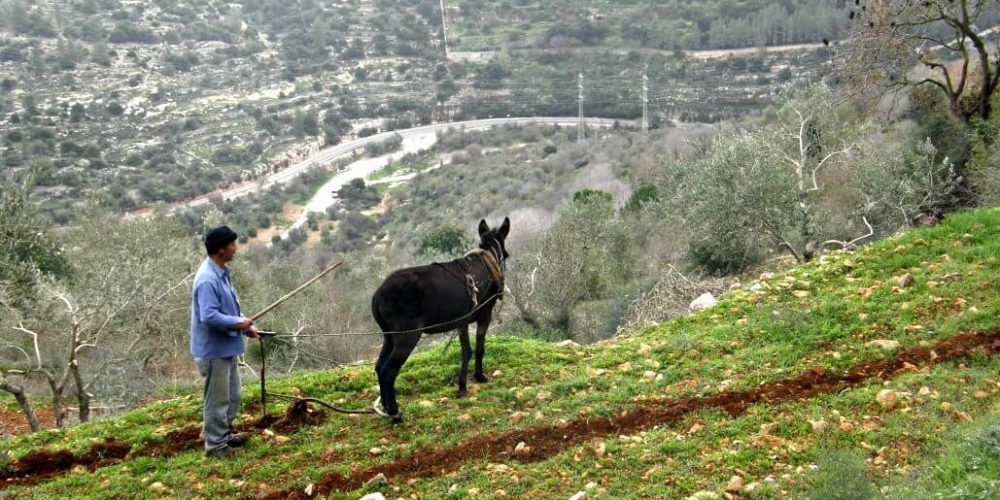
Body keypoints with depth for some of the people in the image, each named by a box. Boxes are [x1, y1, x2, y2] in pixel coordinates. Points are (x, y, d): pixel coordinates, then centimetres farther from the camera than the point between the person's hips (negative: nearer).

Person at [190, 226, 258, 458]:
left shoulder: (221, 272, 8)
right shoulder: (208, 279, -25)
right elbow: (209, 316, -30)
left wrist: (245, 325, 6)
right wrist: (238, 324, -19)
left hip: (226, 347, 10)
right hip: (214, 350, -10)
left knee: (232, 396, 21)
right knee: (218, 399, 2)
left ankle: (224, 434, 36)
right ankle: (216, 444, 15)